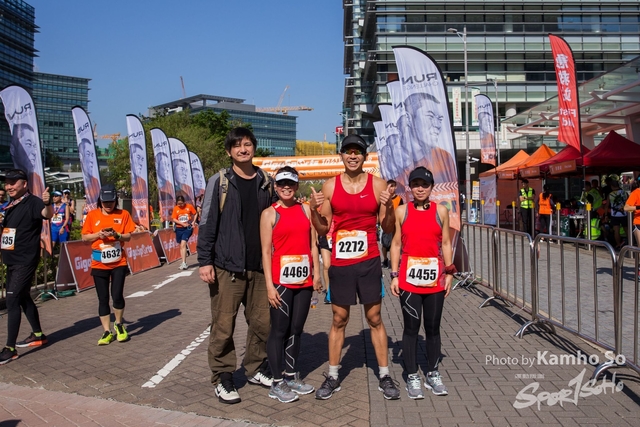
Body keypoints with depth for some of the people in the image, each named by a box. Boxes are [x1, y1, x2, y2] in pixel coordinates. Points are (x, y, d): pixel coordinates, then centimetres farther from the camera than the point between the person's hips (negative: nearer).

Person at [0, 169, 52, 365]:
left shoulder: (32, 202, -15)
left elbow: (47, 214, -38)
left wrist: (47, 204, -58)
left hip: (25, 261, -9)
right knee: (23, 298, 18)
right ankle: (38, 335, 32)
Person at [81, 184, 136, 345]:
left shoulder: (123, 214, 2)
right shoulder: (92, 215, 3)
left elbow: (128, 236, 1)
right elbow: (84, 237, 4)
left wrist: (117, 235, -18)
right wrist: (98, 234, -13)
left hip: (119, 262, -1)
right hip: (99, 264, 1)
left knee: (117, 295, -7)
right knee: (103, 299, 5)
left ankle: (119, 325, 18)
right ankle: (107, 331, 15)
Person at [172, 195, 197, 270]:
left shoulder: (189, 206, -5)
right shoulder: (175, 208, -1)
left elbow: (195, 214, 8)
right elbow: (174, 219, -3)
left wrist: (193, 222, -3)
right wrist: (182, 224, -15)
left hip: (187, 228, -3)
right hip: (179, 229, 3)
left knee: (183, 244, -16)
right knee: (181, 246, 10)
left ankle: (184, 263, -16)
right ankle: (184, 263, 20)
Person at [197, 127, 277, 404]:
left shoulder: (266, 183, 9)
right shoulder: (219, 182, -2)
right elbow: (207, 223, -4)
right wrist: (205, 261, -9)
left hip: (259, 266, 4)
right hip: (226, 267, -3)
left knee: (262, 322, 9)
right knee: (223, 325, 1)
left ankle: (256, 368, 29)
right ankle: (222, 378, 16)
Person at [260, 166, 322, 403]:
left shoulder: (305, 209, 9)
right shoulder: (270, 213, -2)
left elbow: (313, 245, 11)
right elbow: (266, 251, -6)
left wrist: (316, 274, 5)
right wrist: (269, 285, -11)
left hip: (304, 280, 4)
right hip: (281, 281, -4)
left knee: (296, 329, 13)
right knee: (279, 330, 2)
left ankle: (292, 376, 26)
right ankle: (277, 383, 11)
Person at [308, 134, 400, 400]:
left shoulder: (377, 184, 0)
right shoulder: (330, 186, 3)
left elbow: (387, 229, 2)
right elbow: (323, 230, 7)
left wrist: (388, 207, -15)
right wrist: (314, 210, -11)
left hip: (369, 261, -1)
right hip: (340, 262, 1)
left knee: (375, 318, 7)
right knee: (339, 320, 10)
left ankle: (385, 377, 19)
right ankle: (332, 377, 21)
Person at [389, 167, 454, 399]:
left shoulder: (441, 211, 5)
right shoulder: (401, 211, 1)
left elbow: (446, 244, 7)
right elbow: (396, 244, 2)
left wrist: (449, 273, 1)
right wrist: (394, 275, -3)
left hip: (435, 277, 2)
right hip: (409, 277, -1)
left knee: (433, 327, 10)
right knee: (411, 327, 4)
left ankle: (433, 374, 23)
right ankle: (412, 377, 14)